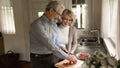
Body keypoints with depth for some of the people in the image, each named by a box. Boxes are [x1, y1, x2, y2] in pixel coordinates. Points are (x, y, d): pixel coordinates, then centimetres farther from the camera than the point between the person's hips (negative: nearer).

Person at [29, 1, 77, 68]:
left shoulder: (54, 24, 5)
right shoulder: (37, 24, -21)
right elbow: (50, 45, -26)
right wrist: (67, 56, -22)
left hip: (51, 58, 7)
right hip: (39, 59, -6)